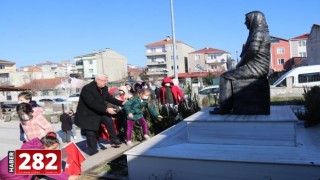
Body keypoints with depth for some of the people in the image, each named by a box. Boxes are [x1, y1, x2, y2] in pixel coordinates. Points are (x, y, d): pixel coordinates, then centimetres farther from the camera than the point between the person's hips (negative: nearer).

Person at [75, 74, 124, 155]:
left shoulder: (104, 88, -4)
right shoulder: (87, 89, -28)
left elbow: (109, 98, 4)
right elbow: (93, 104, -34)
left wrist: (121, 103, -8)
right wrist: (106, 109, -36)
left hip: (99, 112, 6)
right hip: (87, 114, -6)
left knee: (109, 120, -13)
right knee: (91, 134, 0)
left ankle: (114, 139, 2)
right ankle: (93, 151, 15)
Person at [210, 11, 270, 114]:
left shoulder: (258, 32, -11)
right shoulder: (261, 32, 21)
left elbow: (252, 51, -21)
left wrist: (240, 64, -7)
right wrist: (240, 64, 11)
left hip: (255, 68, -10)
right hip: (258, 68, 10)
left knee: (225, 77, -10)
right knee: (230, 75, 19)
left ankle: (224, 107, -9)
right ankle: (229, 105, 17)